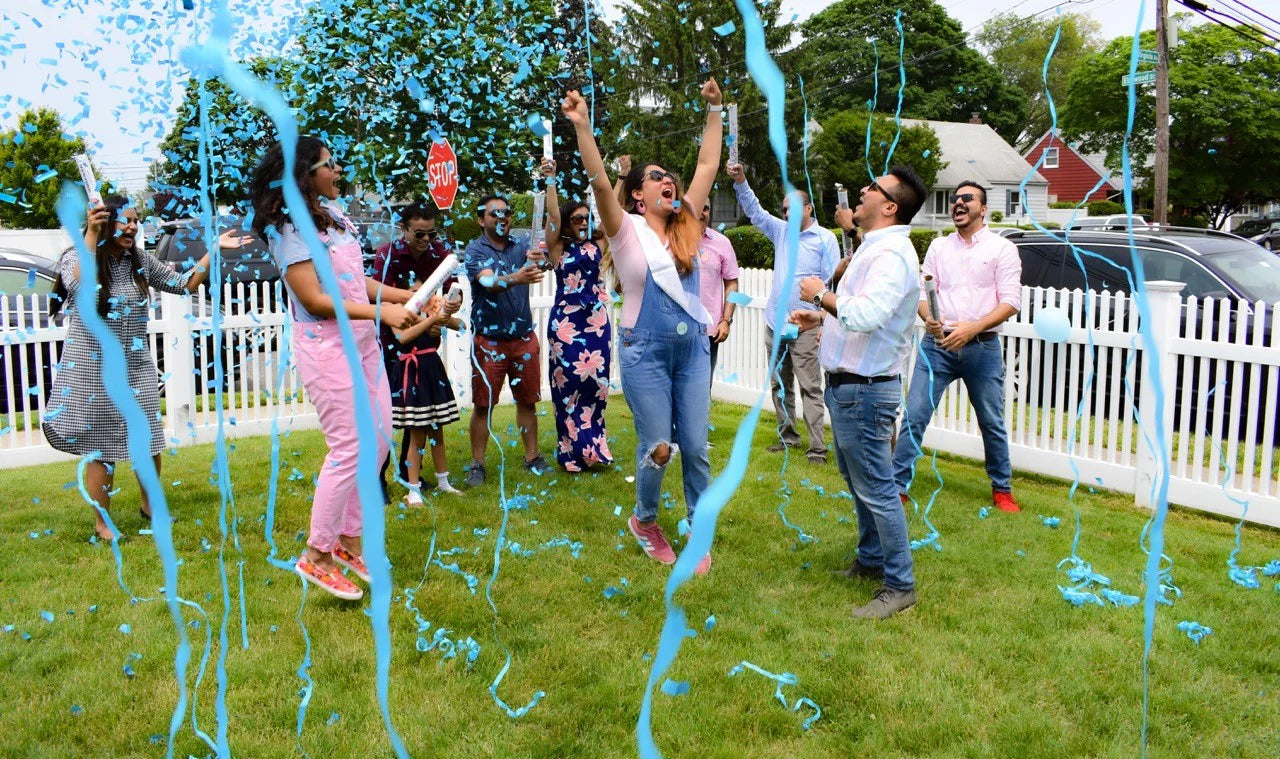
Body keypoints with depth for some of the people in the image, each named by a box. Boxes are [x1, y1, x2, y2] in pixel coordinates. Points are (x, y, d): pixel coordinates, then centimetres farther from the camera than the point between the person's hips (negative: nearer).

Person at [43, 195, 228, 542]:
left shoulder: (140, 260, 5)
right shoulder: (75, 257, -9)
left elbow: (184, 283, 8)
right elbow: (80, 286, -31)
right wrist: (92, 234, -35)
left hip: (136, 367, 5)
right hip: (94, 370, -5)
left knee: (149, 441, 10)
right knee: (100, 448, 3)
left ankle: (149, 505, 32)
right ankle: (102, 523, 19)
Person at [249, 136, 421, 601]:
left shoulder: (333, 215, 11)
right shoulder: (288, 228, -12)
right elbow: (315, 300, -18)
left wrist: (409, 297, 6)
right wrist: (381, 311, -24)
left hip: (362, 343, 8)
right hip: (324, 346, -8)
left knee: (377, 441, 9)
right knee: (349, 448, -8)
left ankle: (349, 540, 22)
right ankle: (316, 555, 6)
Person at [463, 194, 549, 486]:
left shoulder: (521, 246, 7)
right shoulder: (475, 250, -5)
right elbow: (489, 282, -24)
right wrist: (516, 278, -44)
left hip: (524, 337, 4)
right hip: (489, 339, -3)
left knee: (527, 400, 11)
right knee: (483, 404, 1)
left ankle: (532, 457, 23)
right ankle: (477, 464, 10)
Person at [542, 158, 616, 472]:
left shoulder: (597, 244, 10)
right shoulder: (559, 248, 1)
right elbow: (553, 215, -12)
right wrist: (550, 180, -16)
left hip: (597, 322, 4)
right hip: (566, 322, -3)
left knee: (595, 381, 5)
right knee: (570, 382, -1)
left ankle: (594, 446, 16)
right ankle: (574, 450, 8)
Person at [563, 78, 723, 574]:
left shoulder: (685, 226, 8)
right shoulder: (626, 230, -5)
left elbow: (707, 166, 9)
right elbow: (599, 182, -20)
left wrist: (713, 111, 8)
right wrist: (582, 126, -30)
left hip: (692, 347, 4)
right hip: (646, 351, -4)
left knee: (695, 446, 5)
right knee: (657, 447, 1)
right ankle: (645, 521, 29)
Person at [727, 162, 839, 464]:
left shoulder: (825, 238, -2)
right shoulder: (781, 231, 13)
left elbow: (831, 283, -7)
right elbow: (754, 210, 11)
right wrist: (740, 180, -4)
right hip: (774, 323, 6)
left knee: (810, 387, -7)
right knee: (780, 385, 12)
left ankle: (818, 447, -6)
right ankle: (787, 436, 24)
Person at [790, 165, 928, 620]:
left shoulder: (891, 254, -20)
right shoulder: (873, 247, 14)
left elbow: (865, 315, -34)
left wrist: (820, 295, -19)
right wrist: (819, 318, 14)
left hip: (864, 389, -11)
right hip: (847, 384, 11)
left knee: (876, 489, -3)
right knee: (858, 480, 22)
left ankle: (899, 586, 7)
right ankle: (870, 560, 37)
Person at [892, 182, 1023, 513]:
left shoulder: (1002, 249, 3)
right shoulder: (938, 246, 12)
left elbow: (1011, 302, -5)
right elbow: (922, 291, 8)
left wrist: (972, 328, -20)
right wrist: (928, 319, -15)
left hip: (982, 347, -1)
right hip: (937, 343, 2)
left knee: (992, 423, 8)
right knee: (914, 416, -5)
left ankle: (1002, 489, 25)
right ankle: (898, 486, 3)